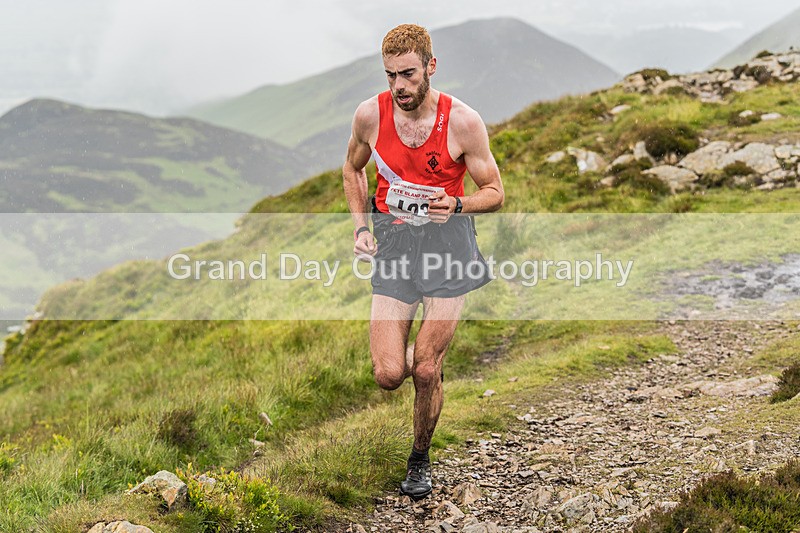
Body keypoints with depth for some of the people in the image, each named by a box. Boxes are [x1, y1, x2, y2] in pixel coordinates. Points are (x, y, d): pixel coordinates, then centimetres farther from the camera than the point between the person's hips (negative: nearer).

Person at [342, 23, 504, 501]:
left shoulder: (463, 122, -13)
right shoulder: (371, 114, -6)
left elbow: (495, 193, -3)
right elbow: (353, 168, 15)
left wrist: (456, 204, -23)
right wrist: (361, 227, 3)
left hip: (447, 240, -2)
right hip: (393, 241, 2)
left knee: (426, 373, -2)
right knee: (389, 376, -9)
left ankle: (420, 460, 25)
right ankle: (414, 358, 30)